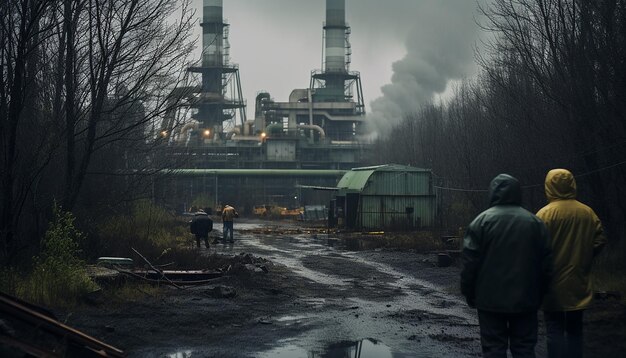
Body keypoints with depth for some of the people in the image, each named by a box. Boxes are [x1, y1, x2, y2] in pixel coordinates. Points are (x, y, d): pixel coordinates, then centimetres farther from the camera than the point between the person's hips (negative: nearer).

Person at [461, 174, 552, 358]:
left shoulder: (481, 221, -6)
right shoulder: (535, 222, 3)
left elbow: (469, 264, -7)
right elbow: (545, 264, 5)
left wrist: (469, 294, 4)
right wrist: (539, 295, 15)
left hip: (491, 301, -2)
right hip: (525, 301, 2)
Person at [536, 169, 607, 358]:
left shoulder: (545, 213, -13)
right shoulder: (587, 212, 1)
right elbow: (600, 240, 2)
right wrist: (582, 258, 13)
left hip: (554, 284, -4)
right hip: (578, 283, 4)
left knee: (555, 330, 1)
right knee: (574, 329, 14)